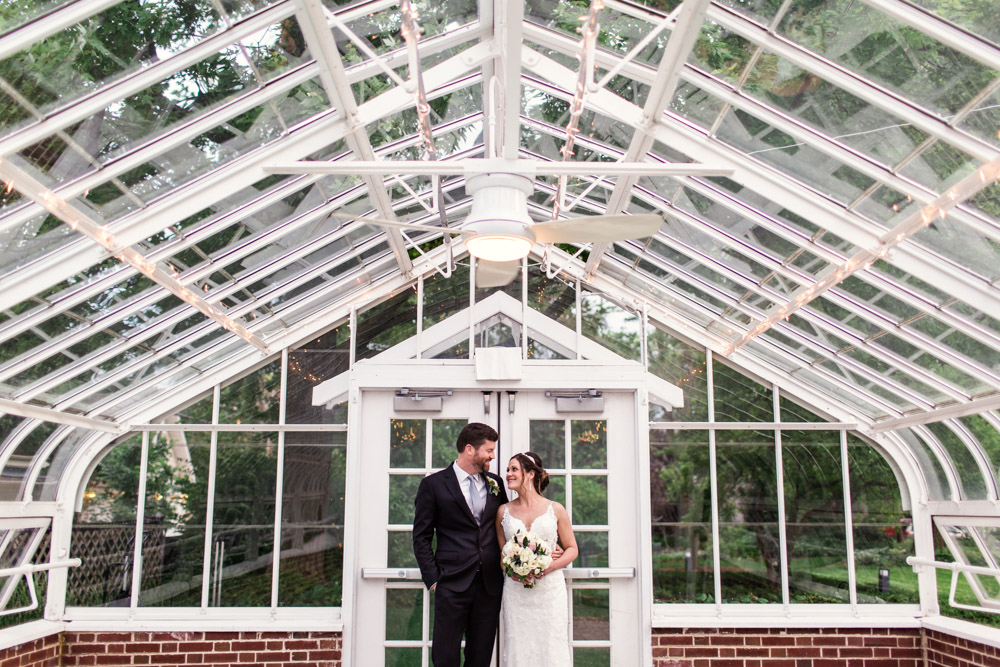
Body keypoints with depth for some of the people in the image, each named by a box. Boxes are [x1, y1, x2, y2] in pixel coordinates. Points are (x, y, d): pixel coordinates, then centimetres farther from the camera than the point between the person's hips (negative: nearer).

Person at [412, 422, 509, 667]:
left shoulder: (496, 483, 10)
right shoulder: (434, 484, -2)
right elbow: (421, 538, -1)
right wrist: (433, 579, -6)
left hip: (490, 583, 4)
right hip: (452, 584, -4)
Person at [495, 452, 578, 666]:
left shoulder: (555, 510, 2)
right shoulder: (504, 511, 8)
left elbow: (572, 548, 7)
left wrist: (549, 567, -10)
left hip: (550, 588, -1)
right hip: (516, 591, 2)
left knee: (551, 648, -2)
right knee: (518, 649, 1)